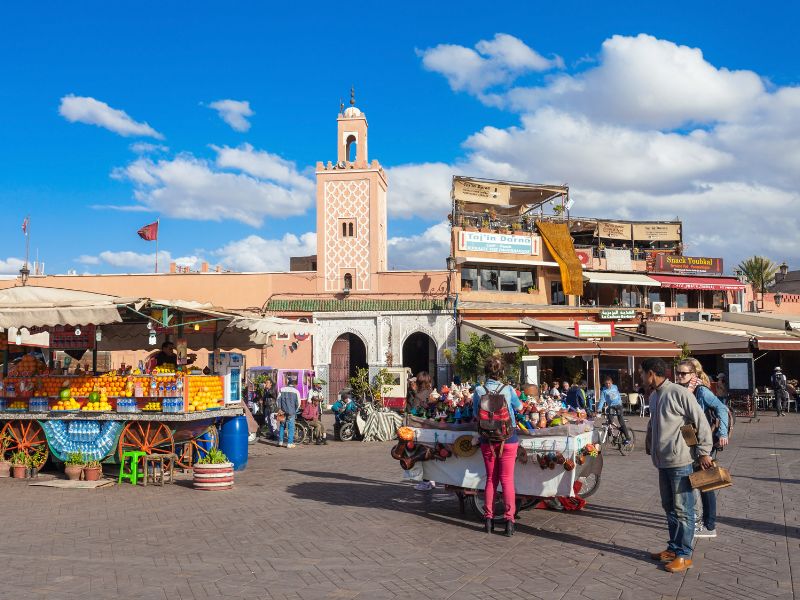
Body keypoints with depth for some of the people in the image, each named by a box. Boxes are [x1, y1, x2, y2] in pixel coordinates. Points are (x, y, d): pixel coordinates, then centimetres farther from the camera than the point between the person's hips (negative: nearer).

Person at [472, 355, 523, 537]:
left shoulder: (479, 391, -9)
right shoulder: (508, 390, -10)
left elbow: (475, 413, 3)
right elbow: (519, 407, 9)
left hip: (487, 440, 1)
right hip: (508, 439, -1)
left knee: (490, 479, 13)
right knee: (507, 479, 5)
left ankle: (489, 519, 18)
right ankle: (509, 520, 2)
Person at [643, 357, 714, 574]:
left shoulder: (679, 393, -14)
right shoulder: (653, 396, 12)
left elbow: (701, 422, -12)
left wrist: (704, 452, -12)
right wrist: (649, 443, 22)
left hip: (680, 461, -8)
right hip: (663, 462, 8)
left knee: (683, 510, 0)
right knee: (669, 507, 16)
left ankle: (684, 555, 8)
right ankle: (673, 548, 27)